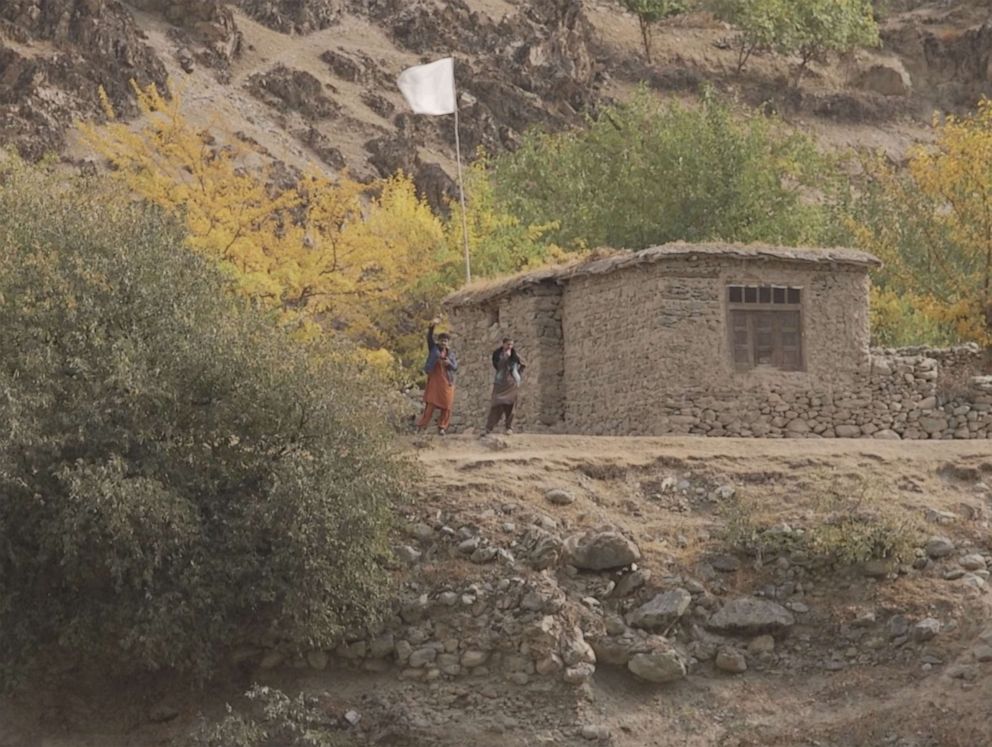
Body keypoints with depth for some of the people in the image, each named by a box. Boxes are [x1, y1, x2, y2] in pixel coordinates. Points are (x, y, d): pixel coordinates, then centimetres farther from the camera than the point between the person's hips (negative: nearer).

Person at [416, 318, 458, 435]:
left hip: (447, 382, 3)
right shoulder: (434, 348, 5)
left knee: (446, 406, 1)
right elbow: (429, 337, -11)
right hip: (434, 380, -3)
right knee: (430, 404, -7)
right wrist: (432, 326, -29)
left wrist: (449, 363, -17)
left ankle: (442, 427, 11)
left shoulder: (451, 353, 11)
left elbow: (455, 367, 6)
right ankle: (421, 425, -4)